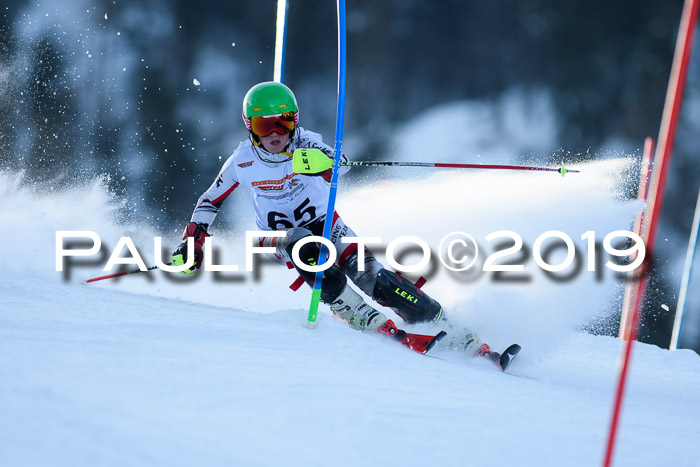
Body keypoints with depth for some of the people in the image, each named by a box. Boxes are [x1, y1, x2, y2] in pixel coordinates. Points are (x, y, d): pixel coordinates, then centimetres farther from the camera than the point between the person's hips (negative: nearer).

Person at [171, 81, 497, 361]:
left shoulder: (305, 143, -16)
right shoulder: (243, 161, -9)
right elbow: (210, 201, 7)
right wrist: (192, 242, -1)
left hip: (327, 226, 0)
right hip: (281, 238, 1)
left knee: (376, 280, -21)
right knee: (304, 245, -37)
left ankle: (452, 334, -14)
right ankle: (367, 321, -35)